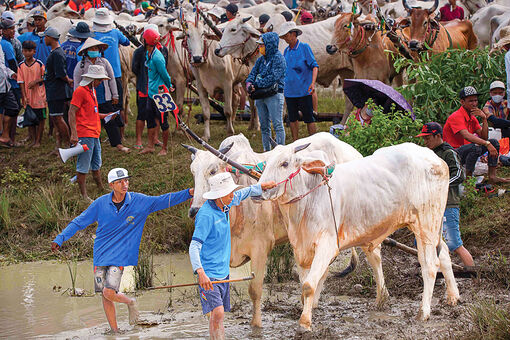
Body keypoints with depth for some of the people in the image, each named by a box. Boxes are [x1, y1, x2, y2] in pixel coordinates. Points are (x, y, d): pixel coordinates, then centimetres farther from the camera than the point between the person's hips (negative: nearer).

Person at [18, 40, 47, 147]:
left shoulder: (39, 64, -6)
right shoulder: (21, 66, 1)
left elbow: (45, 77, 0)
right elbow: (21, 82, -1)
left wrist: (35, 81, -16)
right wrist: (24, 96, -8)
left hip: (39, 96, -3)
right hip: (28, 97, 3)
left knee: (41, 119, 2)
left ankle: (38, 141, 10)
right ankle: (33, 140, 21)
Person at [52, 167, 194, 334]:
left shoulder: (139, 201, -4)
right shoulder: (100, 204, -3)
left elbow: (164, 201, -4)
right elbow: (79, 222, 4)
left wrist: (189, 193, -14)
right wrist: (60, 239, -3)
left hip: (120, 256, -2)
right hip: (100, 256, 2)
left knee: (109, 292, -17)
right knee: (105, 296, 4)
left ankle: (130, 302, 14)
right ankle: (115, 331, 18)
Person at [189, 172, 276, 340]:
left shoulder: (224, 204, 6)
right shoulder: (206, 215, -20)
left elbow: (242, 194, 30)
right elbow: (194, 246, -26)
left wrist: (261, 186, 42)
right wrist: (200, 272, -39)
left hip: (223, 272, 9)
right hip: (209, 273, -9)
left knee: (217, 314, 10)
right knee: (217, 313, -19)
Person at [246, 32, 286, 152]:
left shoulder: (278, 58, -8)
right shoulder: (261, 60, 15)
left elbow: (273, 78, -17)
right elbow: (253, 73, 11)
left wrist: (257, 84, -15)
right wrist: (249, 83, -12)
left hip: (274, 94, -8)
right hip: (260, 96, 8)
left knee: (277, 125, -7)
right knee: (264, 126, 11)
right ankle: (266, 150, 18)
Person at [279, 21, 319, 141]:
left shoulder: (304, 47, -5)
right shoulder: (286, 50, 11)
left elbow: (314, 66, -7)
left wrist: (313, 83, -20)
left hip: (304, 90, -6)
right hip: (289, 92, 6)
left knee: (309, 118, -1)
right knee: (292, 119, 9)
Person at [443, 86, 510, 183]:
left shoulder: (472, 118, 11)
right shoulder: (456, 117, -18)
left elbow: (484, 137, 5)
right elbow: (466, 136, -33)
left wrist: (484, 118, -7)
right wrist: (487, 144, -41)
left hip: (467, 151, 9)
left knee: (494, 142, 1)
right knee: (476, 147, -35)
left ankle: (492, 176, -5)